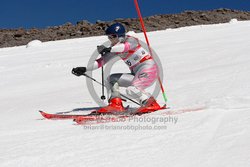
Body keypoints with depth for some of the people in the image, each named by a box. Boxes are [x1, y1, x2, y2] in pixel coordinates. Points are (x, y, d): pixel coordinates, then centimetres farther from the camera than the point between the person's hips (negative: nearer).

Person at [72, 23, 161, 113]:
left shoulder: (131, 40, -9)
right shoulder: (115, 48, 11)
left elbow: (127, 46, -34)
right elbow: (102, 60, 10)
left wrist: (109, 49, -48)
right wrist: (85, 69, 1)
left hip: (149, 68, -8)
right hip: (136, 74, 8)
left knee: (131, 90, -28)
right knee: (112, 78, 1)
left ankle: (153, 105, -13)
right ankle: (116, 104, -6)